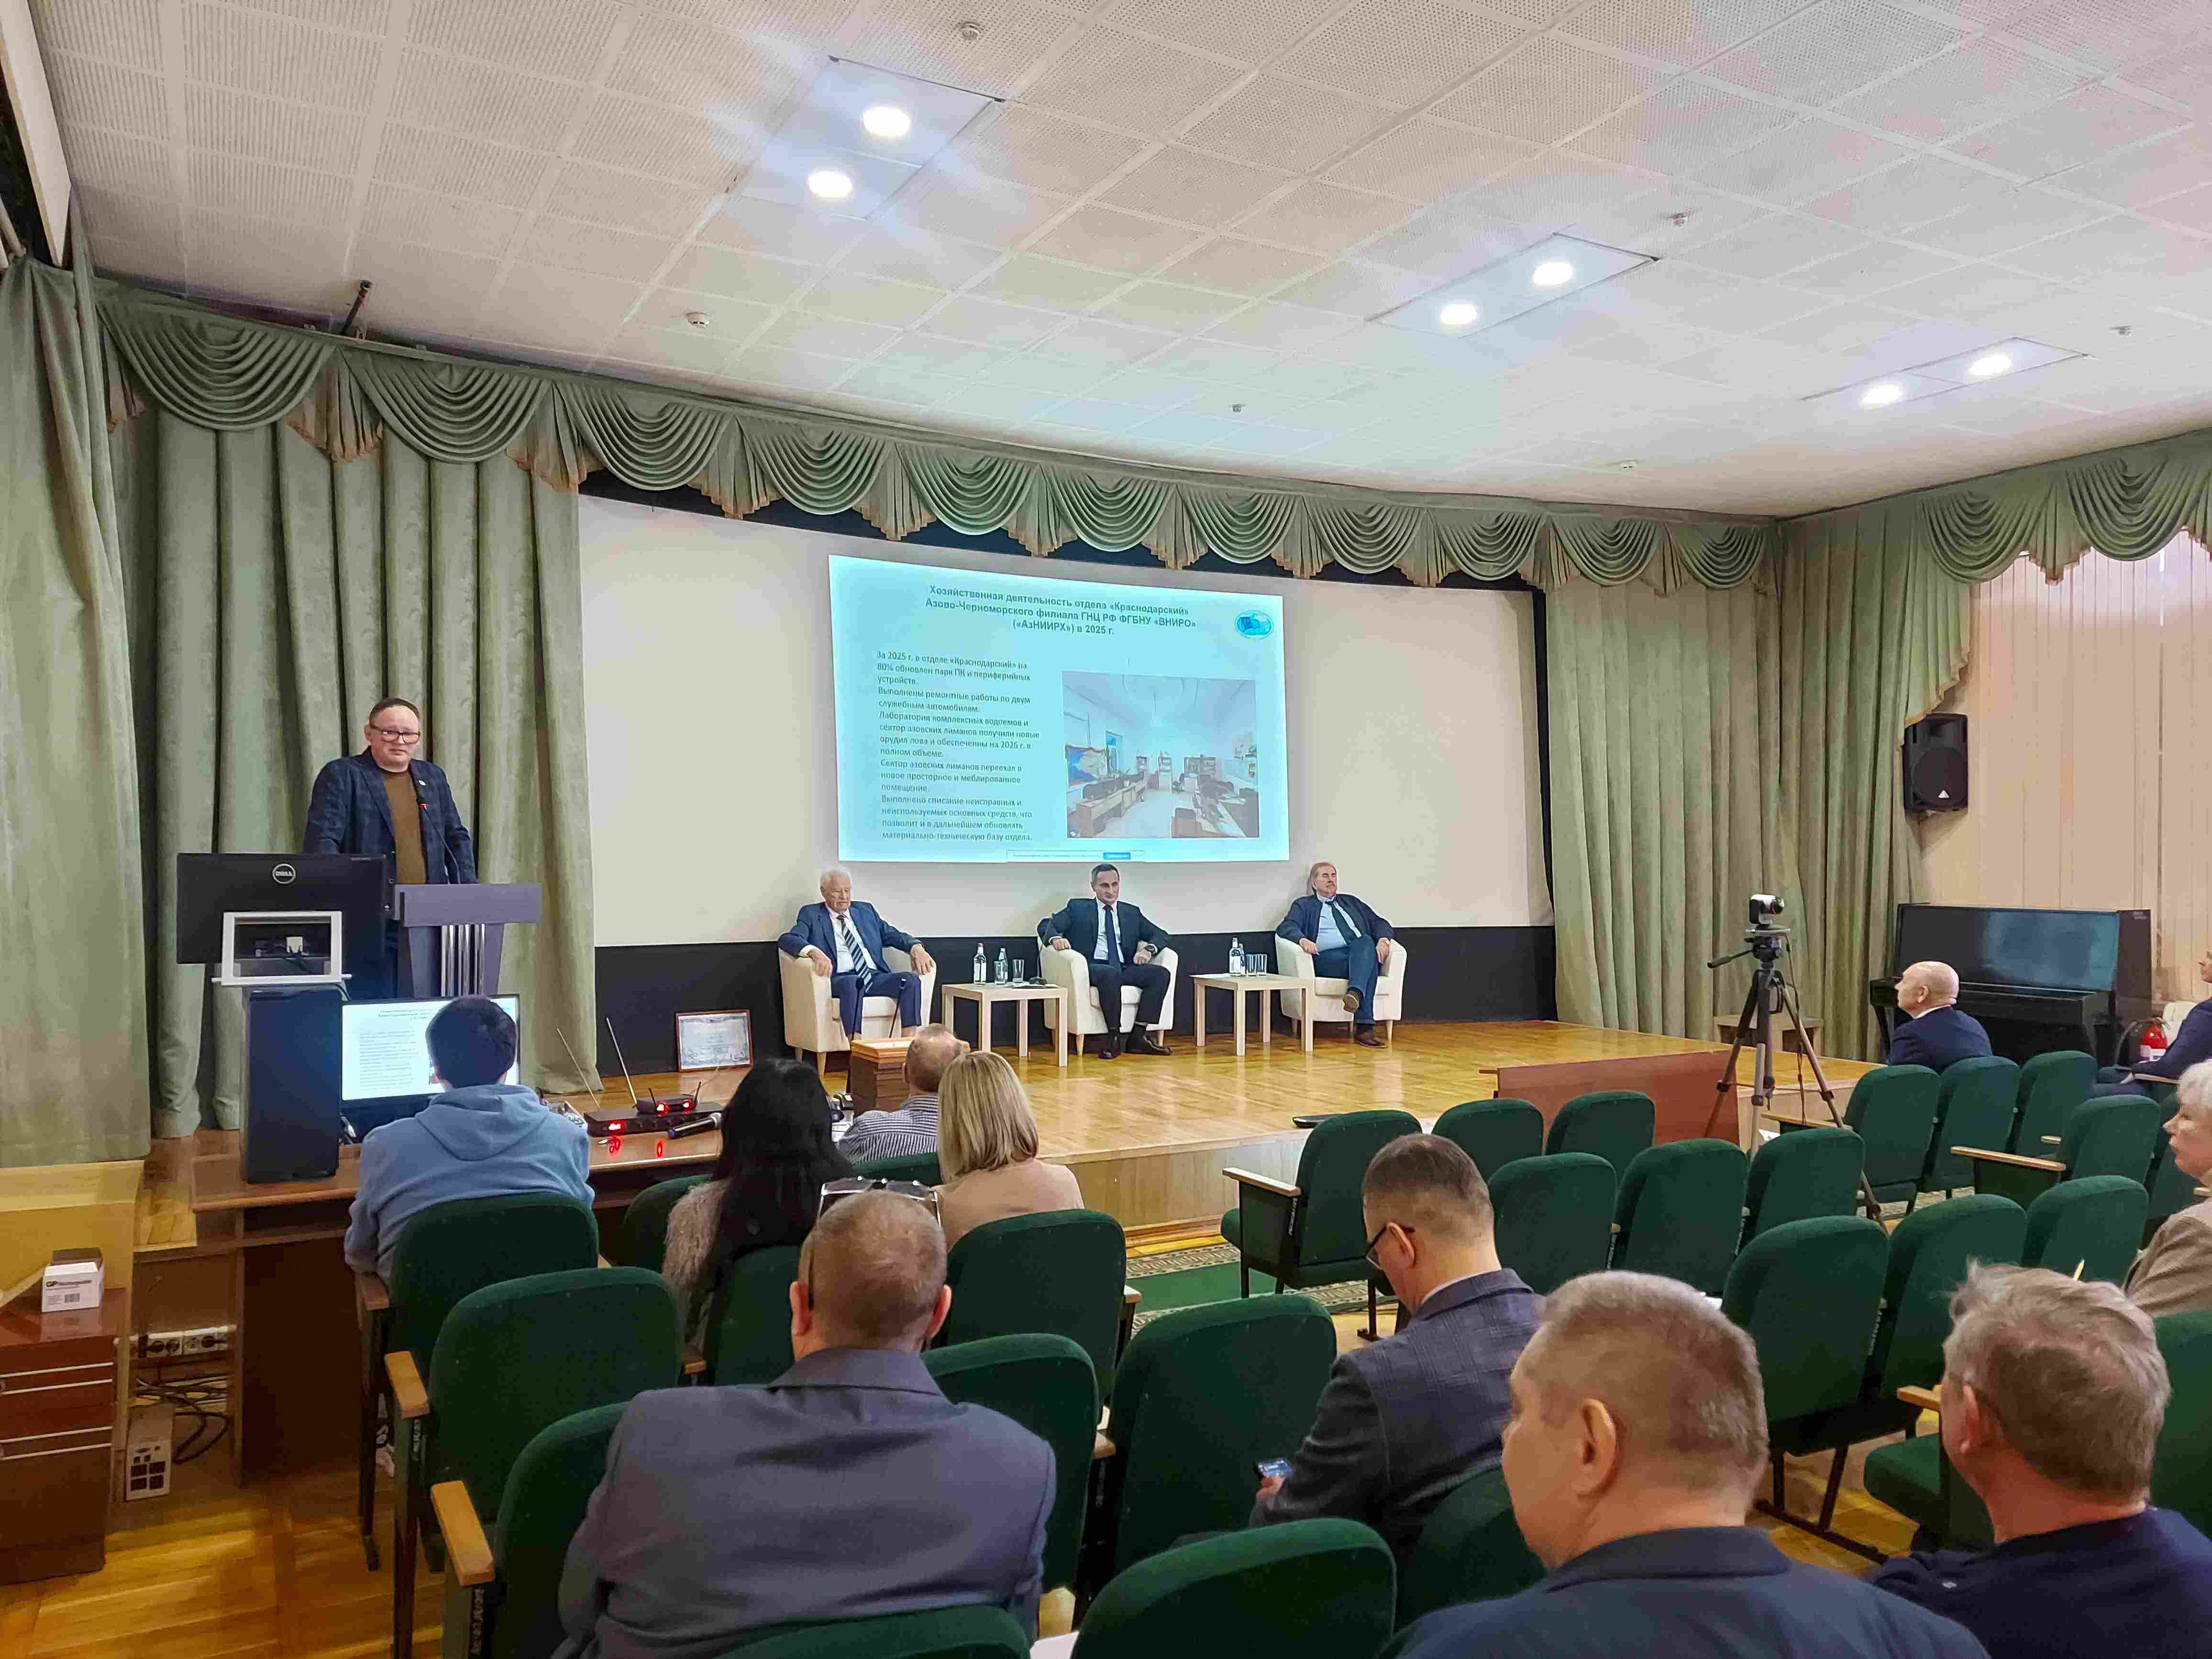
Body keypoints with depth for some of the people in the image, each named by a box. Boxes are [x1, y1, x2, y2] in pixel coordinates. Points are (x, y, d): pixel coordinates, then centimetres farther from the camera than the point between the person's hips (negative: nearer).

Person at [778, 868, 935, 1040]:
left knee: (911, 979, -24)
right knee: (852, 983, -39)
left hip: (875, 977, 4)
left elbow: (892, 935, 19)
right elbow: (787, 940, -5)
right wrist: (814, 952, -27)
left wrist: (916, 947, -4)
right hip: (839, 979, -4)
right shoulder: (811, 914, 10)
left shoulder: (866, 911, 22)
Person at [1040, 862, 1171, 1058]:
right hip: (1092, 968, -4)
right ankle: (1114, 1037, -28)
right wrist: (1056, 938, -21)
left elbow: (1161, 934, 19)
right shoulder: (1078, 908, 14)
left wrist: (1148, 949, -4)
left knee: (1161, 973, -22)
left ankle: (1138, 1035, -22)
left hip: (1125, 970, 4)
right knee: (1111, 973, -39)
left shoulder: (1132, 912, 23)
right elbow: (1046, 925, 4)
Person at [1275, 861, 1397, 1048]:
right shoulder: (1304, 905, 21)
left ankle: (1356, 993, -52)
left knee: (1365, 941, -33)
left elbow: (1379, 923, 23)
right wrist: (1303, 940, -21)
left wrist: (1383, 940, -1)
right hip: (1327, 958, -3)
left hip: (1362, 955, 3)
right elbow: (1285, 927, 2)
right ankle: (1364, 1025, -44)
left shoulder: (1351, 902, 32)